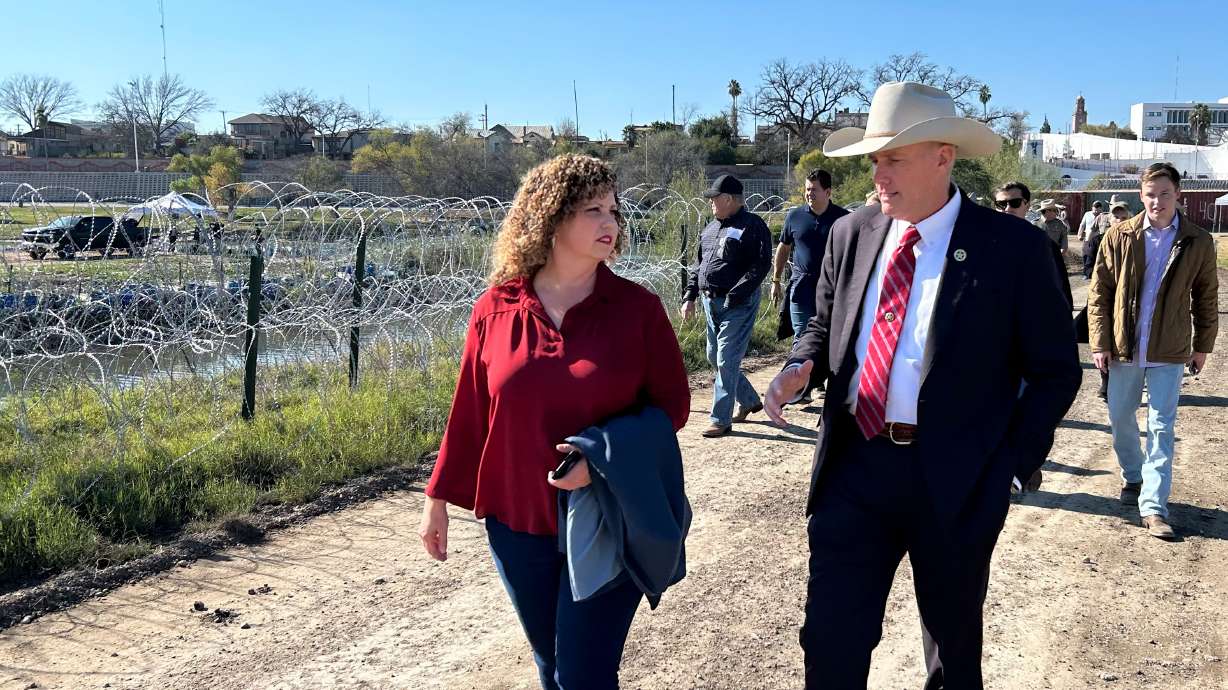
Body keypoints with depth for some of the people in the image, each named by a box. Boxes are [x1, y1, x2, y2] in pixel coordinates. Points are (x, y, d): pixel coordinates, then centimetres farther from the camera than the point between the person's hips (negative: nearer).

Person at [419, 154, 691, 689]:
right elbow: (469, 413, 3)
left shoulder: (638, 308, -6)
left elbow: (672, 404, -5)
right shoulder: (495, 309, -3)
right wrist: (439, 497, 7)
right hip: (518, 523, 2)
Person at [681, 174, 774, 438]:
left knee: (726, 360, -8)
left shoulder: (753, 226, -9)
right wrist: (689, 297, 12)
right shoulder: (711, 228, 16)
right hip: (711, 301, 9)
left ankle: (721, 420, -1)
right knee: (714, 357, 15)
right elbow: (697, 264, 21)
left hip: (738, 304, -9)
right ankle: (750, 401, 32)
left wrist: (735, 295, -23)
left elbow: (761, 265, -17)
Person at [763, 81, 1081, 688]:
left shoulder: (1013, 247, -8)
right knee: (831, 640, 4)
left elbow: (1055, 370, -2)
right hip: (854, 464, 3)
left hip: (956, 481, -2)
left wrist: (1012, 467, -8)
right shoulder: (850, 234, 4)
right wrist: (803, 364, -5)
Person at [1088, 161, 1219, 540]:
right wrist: (1100, 343, -4)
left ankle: (1153, 506, 1)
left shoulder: (1198, 242, -3)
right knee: (1120, 417, 13)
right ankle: (1132, 476, 37)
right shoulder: (1119, 236, -4)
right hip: (1124, 347, 1)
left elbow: (1206, 297, 7)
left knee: (1161, 428, -1)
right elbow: (1098, 293, 0)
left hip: (1170, 352, -1)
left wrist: (1202, 345, 9)